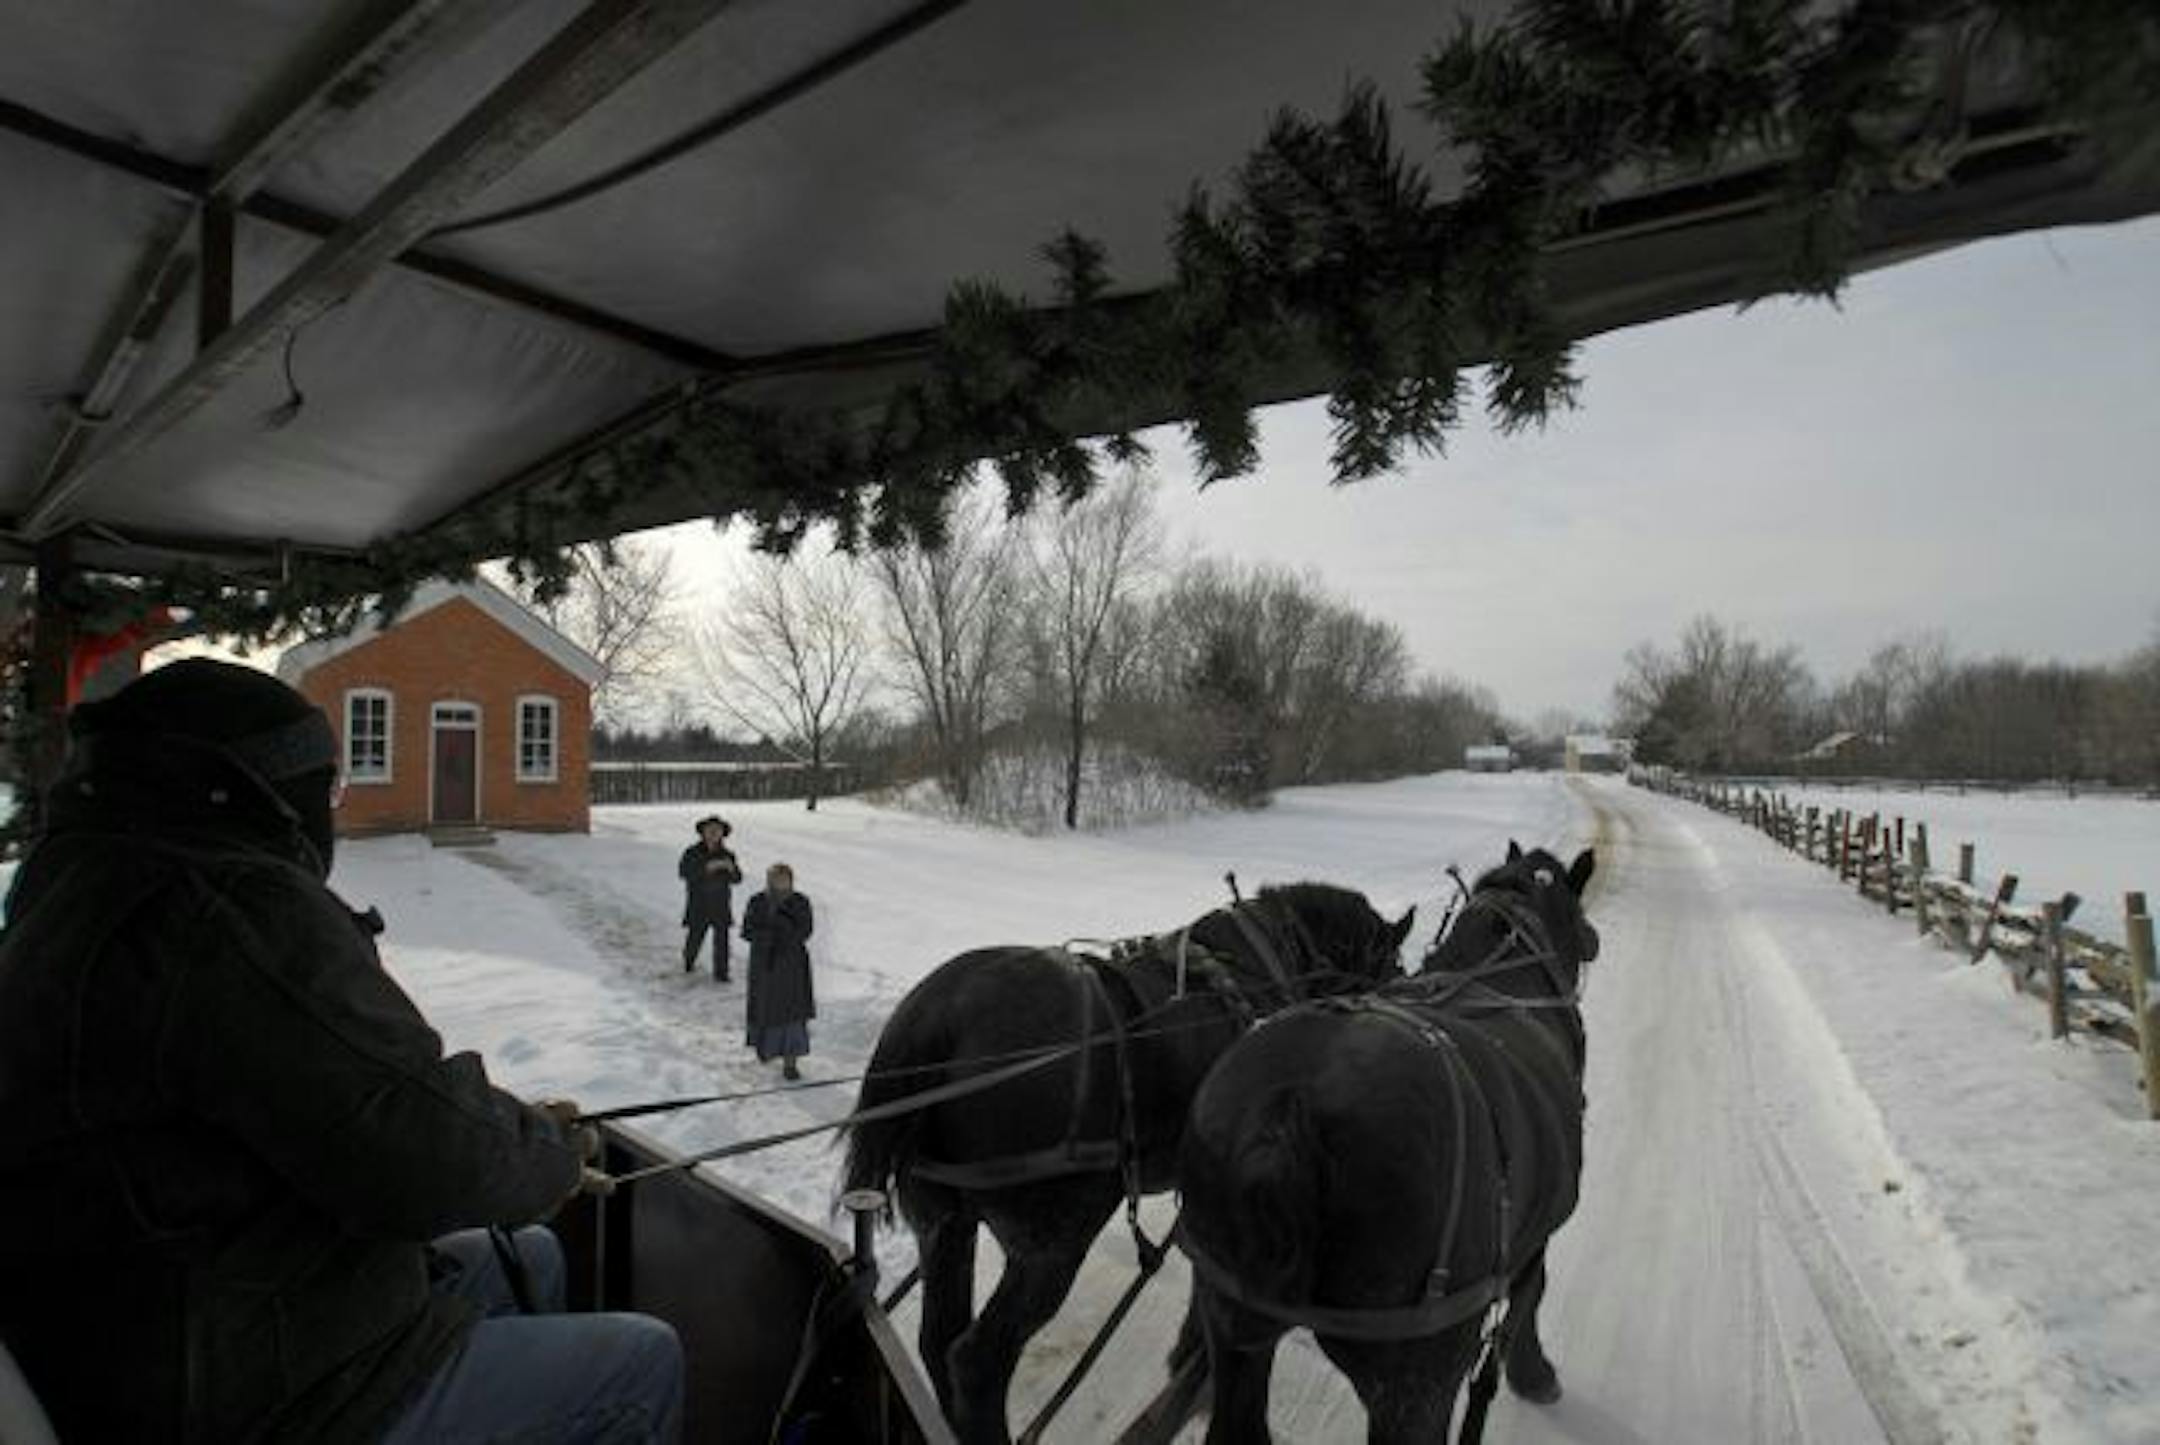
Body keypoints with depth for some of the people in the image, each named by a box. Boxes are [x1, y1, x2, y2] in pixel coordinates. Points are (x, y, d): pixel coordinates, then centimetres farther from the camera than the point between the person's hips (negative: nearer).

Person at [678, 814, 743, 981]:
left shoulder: (726, 855, -1)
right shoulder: (692, 852, -8)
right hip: (698, 904, -1)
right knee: (695, 938, 9)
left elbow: (737, 879, -3)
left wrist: (731, 868, -25)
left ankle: (720, 972, 5)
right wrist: (706, 867, -34)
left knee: (722, 939, -7)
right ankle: (689, 959, 41)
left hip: (720, 905, 1)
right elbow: (683, 872, -23)